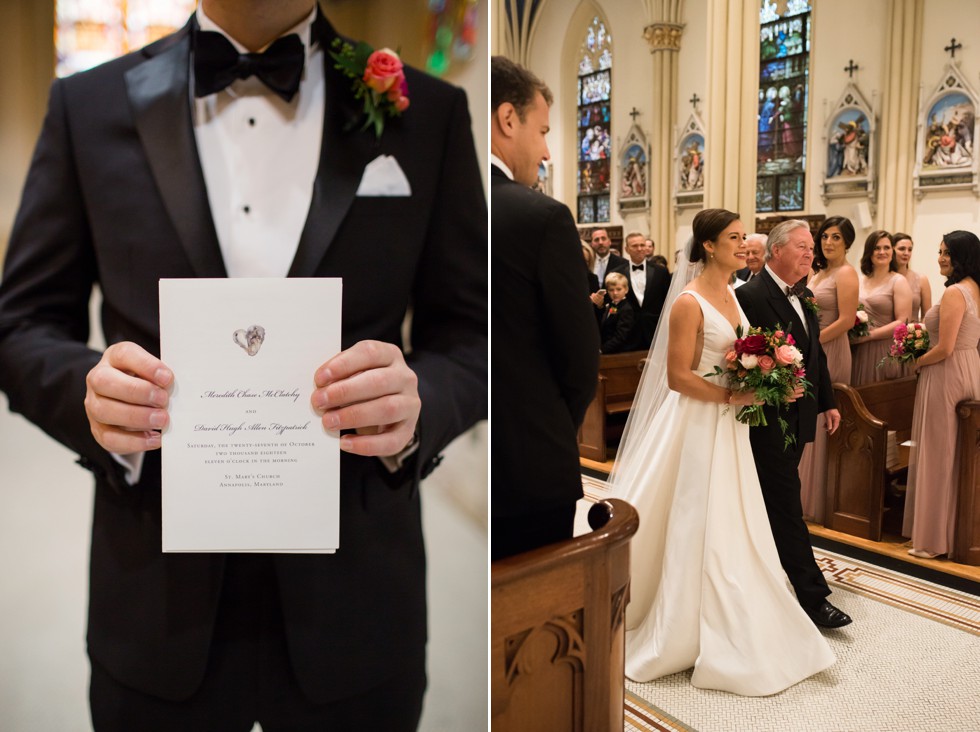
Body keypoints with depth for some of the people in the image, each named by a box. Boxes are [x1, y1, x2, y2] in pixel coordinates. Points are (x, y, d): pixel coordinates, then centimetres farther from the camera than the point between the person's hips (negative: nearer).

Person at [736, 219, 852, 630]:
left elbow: (816, 353, 19)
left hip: (798, 419, 9)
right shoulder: (750, 296, -16)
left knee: (778, 504, 19)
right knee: (787, 508, -2)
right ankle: (812, 596, 4)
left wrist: (827, 403, 17)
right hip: (769, 422, -9)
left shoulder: (803, 296, 12)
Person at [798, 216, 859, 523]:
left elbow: (846, 320, -18)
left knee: (819, 425, -2)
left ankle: (817, 502, 10)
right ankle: (803, 495, 21)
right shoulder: (819, 273, 15)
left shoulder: (846, 273, -10)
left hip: (829, 352, -8)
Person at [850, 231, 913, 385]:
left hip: (883, 353, -4)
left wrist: (869, 335, -14)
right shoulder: (860, 281, 12)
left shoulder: (898, 282, -1)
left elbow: (903, 322, -9)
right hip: (856, 352, 4)